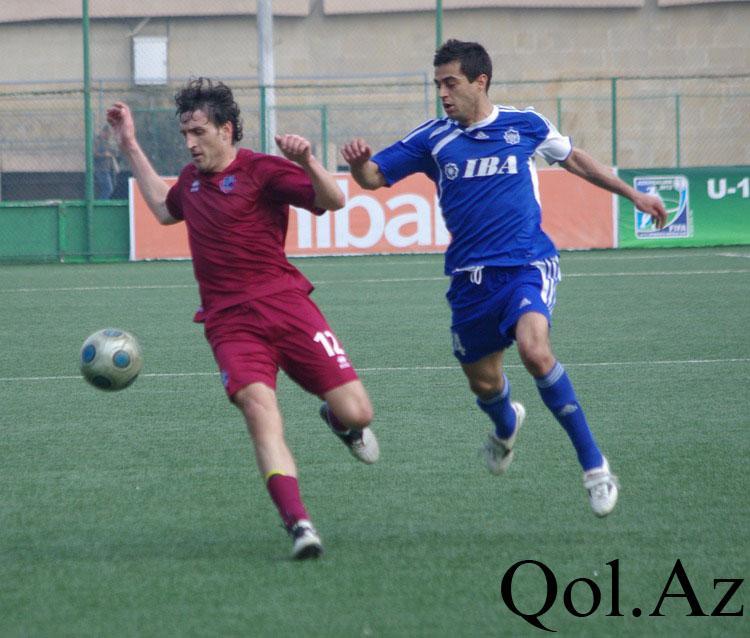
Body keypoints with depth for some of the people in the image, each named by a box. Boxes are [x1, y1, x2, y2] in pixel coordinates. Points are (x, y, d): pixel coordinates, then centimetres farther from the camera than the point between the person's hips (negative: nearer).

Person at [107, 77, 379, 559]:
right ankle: (299, 524, -33)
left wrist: (308, 163, -30)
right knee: (261, 412, -24)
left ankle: (340, 421, 31)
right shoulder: (192, 178, 18)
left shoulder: (262, 171, -2)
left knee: (356, 413, -8)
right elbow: (164, 209, 41)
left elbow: (333, 201, -12)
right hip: (230, 323, 3)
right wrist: (131, 148, 39)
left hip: (285, 305, -3)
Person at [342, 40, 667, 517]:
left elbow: (573, 159, 19)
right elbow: (375, 177, 2)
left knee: (534, 348, -28)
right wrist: (359, 162, -22)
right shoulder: (434, 139, 2)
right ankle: (507, 425, 51)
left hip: (528, 263, -3)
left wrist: (633, 194, 24)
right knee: (483, 381, 11)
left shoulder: (524, 125, 2)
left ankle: (594, 465, -19)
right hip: (471, 276, 3)